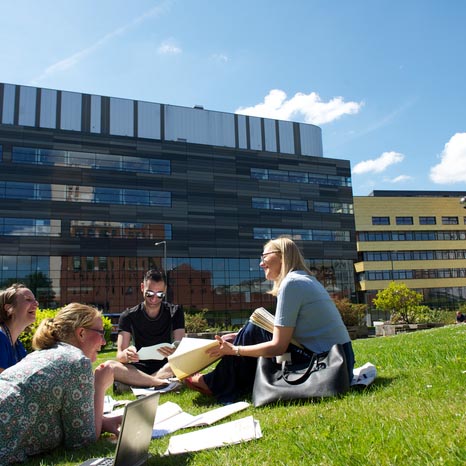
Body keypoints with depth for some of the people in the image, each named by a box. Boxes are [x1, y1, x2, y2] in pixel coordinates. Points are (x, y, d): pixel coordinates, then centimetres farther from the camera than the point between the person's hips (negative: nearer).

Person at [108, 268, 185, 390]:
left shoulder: (175, 312, 1)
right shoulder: (128, 316, -1)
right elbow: (119, 356, -8)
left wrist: (174, 352, -33)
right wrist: (126, 355, -34)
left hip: (165, 367, 0)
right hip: (139, 368, 0)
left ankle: (131, 384, -30)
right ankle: (160, 383, -33)